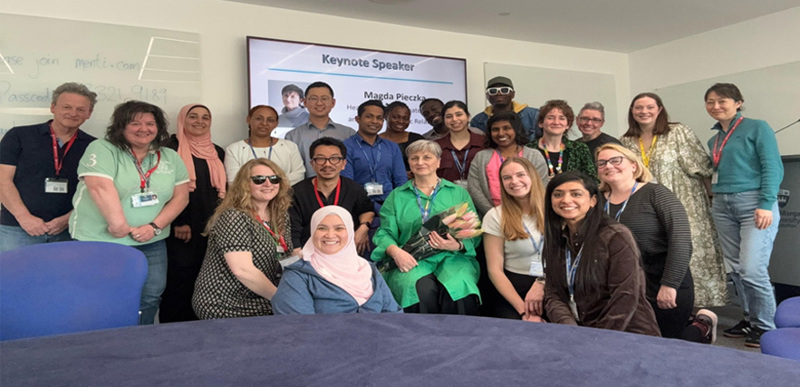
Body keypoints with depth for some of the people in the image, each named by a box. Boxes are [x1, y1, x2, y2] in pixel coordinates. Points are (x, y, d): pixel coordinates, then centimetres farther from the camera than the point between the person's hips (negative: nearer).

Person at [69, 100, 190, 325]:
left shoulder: (170, 158, 8)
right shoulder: (102, 150, -6)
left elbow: (181, 195, 4)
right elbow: (101, 188, -19)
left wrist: (155, 226, -7)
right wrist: (119, 225, -24)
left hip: (151, 245, 5)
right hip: (99, 243, -4)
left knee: (150, 299, 7)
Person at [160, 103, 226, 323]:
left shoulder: (218, 153, 17)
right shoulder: (171, 148, 0)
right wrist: (178, 223, -13)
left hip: (211, 230, 5)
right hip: (181, 230, -5)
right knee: (179, 280, -3)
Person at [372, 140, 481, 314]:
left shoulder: (458, 193, 18)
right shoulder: (396, 196, 20)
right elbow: (385, 233, 10)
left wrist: (458, 246, -12)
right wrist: (395, 251, -12)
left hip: (452, 257, 0)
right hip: (411, 261, 0)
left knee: (457, 287, -35)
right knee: (422, 290, -35)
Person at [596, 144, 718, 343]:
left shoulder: (655, 194, -9)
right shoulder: (599, 201, 5)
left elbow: (681, 239, -17)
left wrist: (669, 284, -22)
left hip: (662, 287, -5)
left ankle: (703, 327, 30)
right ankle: (686, 320, 33)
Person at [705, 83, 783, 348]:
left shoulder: (757, 128, -1)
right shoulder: (714, 140, 17)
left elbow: (773, 168, -9)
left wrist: (766, 204, -17)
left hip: (754, 202, -6)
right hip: (723, 206, 6)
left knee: (752, 269, -12)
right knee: (735, 269, 7)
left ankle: (765, 326, 5)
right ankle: (750, 319, 21)